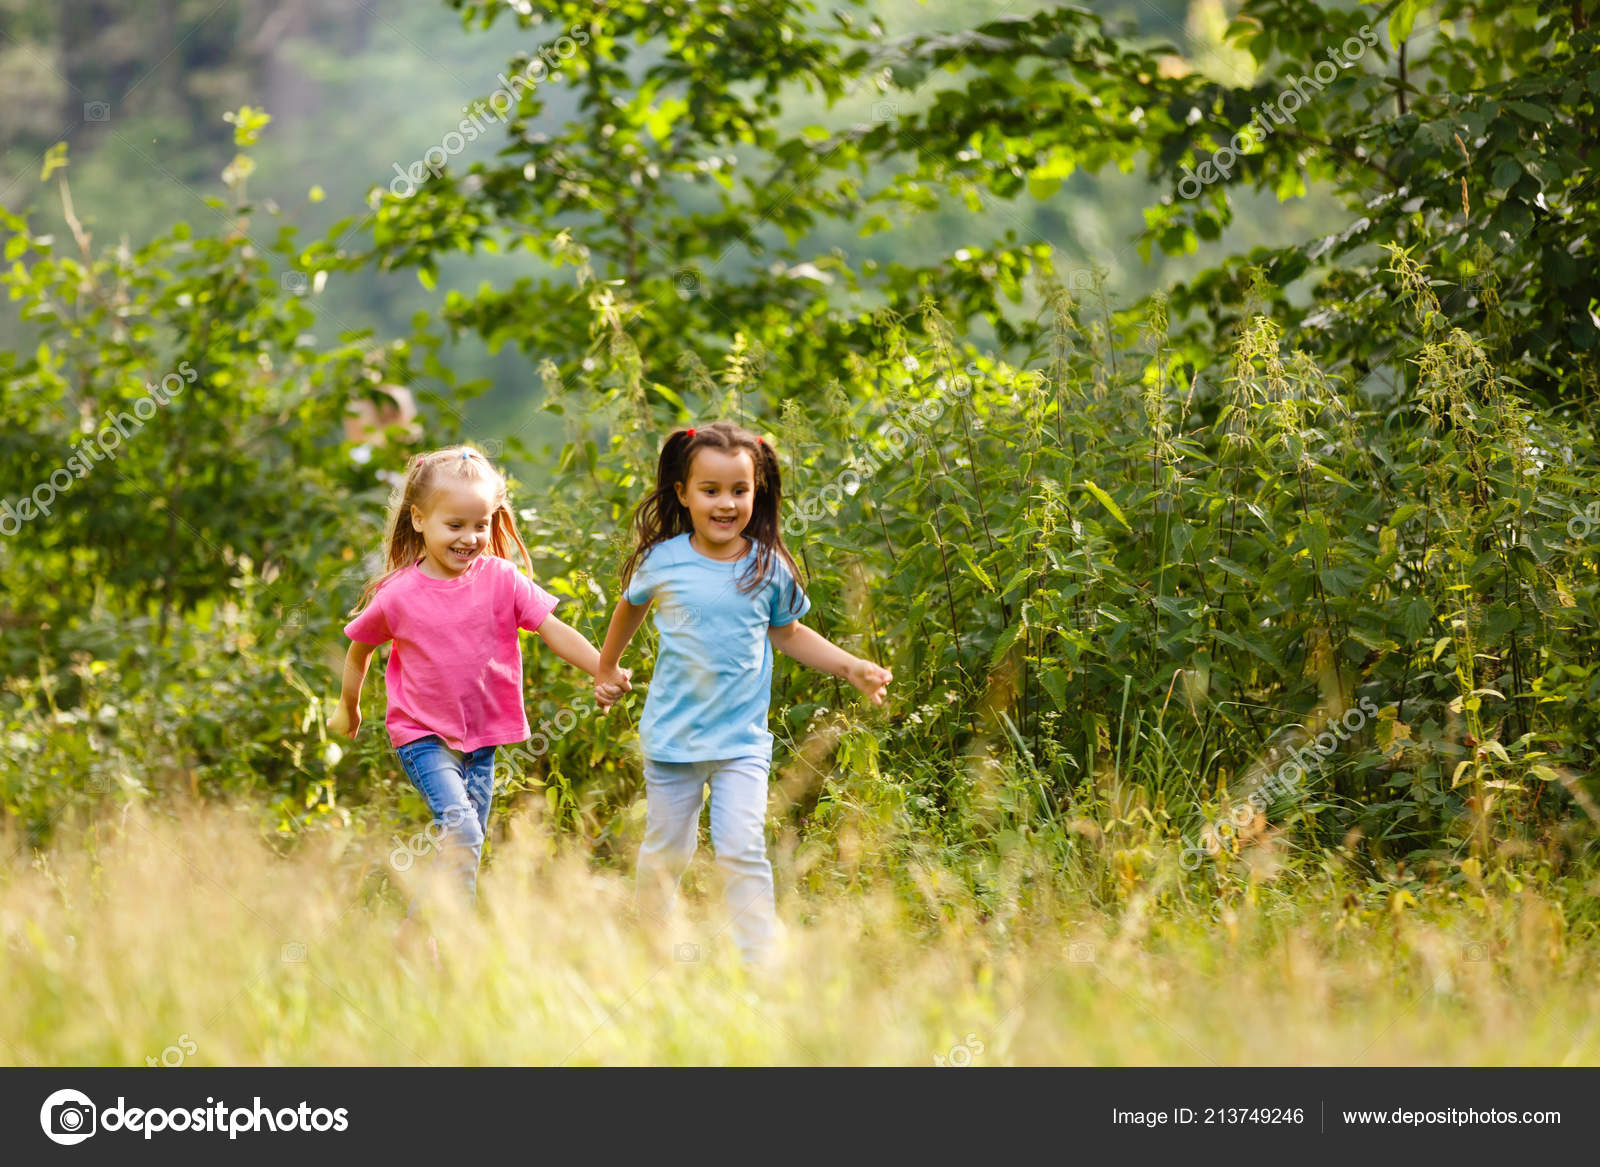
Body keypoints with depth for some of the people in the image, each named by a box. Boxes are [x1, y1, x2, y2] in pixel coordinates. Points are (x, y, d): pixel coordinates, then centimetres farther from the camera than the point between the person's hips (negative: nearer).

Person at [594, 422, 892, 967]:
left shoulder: (769, 569, -3)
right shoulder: (663, 562, -5)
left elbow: (787, 633, 13)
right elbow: (631, 607, 17)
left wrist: (851, 667, 4)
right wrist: (607, 667, 29)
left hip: (742, 738, -1)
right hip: (672, 735, 1)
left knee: (741, 851, -11)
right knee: (665, 853, 9)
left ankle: (761, 964, -8)